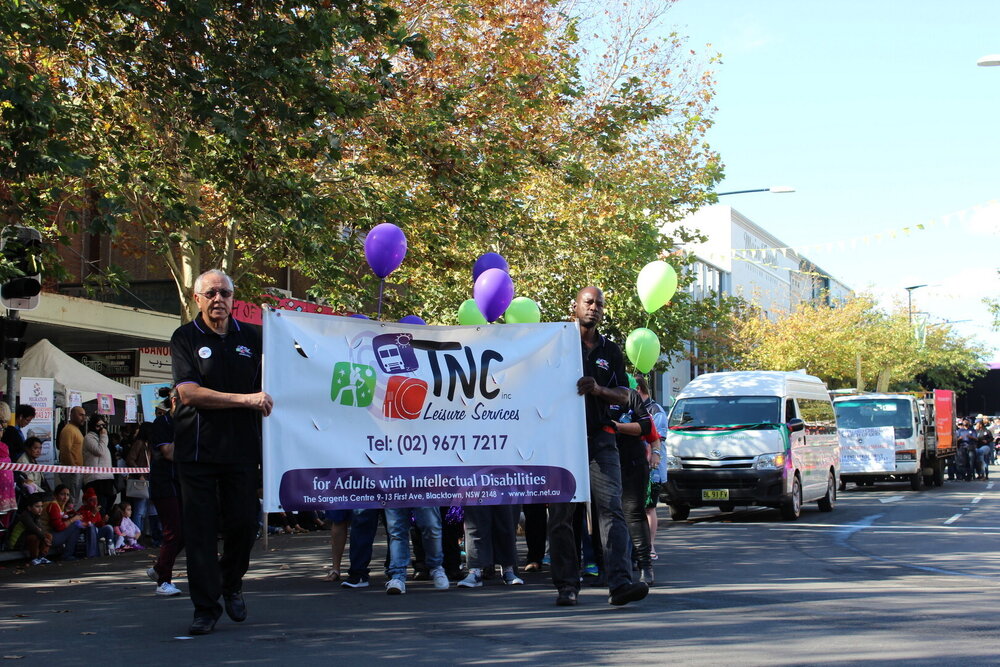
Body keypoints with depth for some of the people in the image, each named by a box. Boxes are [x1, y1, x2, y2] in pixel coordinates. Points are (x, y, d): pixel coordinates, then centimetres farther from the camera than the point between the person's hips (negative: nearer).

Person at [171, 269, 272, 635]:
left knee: (244, 523, 2)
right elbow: (189, 393, -11)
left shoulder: (251, 336, 10)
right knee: (200, 528, -3)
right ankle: (205, 607, 5)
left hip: (241, 449, 2)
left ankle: (231, 584, 28)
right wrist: (246, 400, -15)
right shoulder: (185, 337, 1)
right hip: (197, 449, -2)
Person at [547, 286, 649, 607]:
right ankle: (566, 586, 7)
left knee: (611, 508, -10)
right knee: (561, 514, 1)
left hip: (601, 438, 2)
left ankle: (620, 582, -18)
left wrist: (598, 390, -8)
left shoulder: (610, 351, 16)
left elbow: (623, 395, 11)